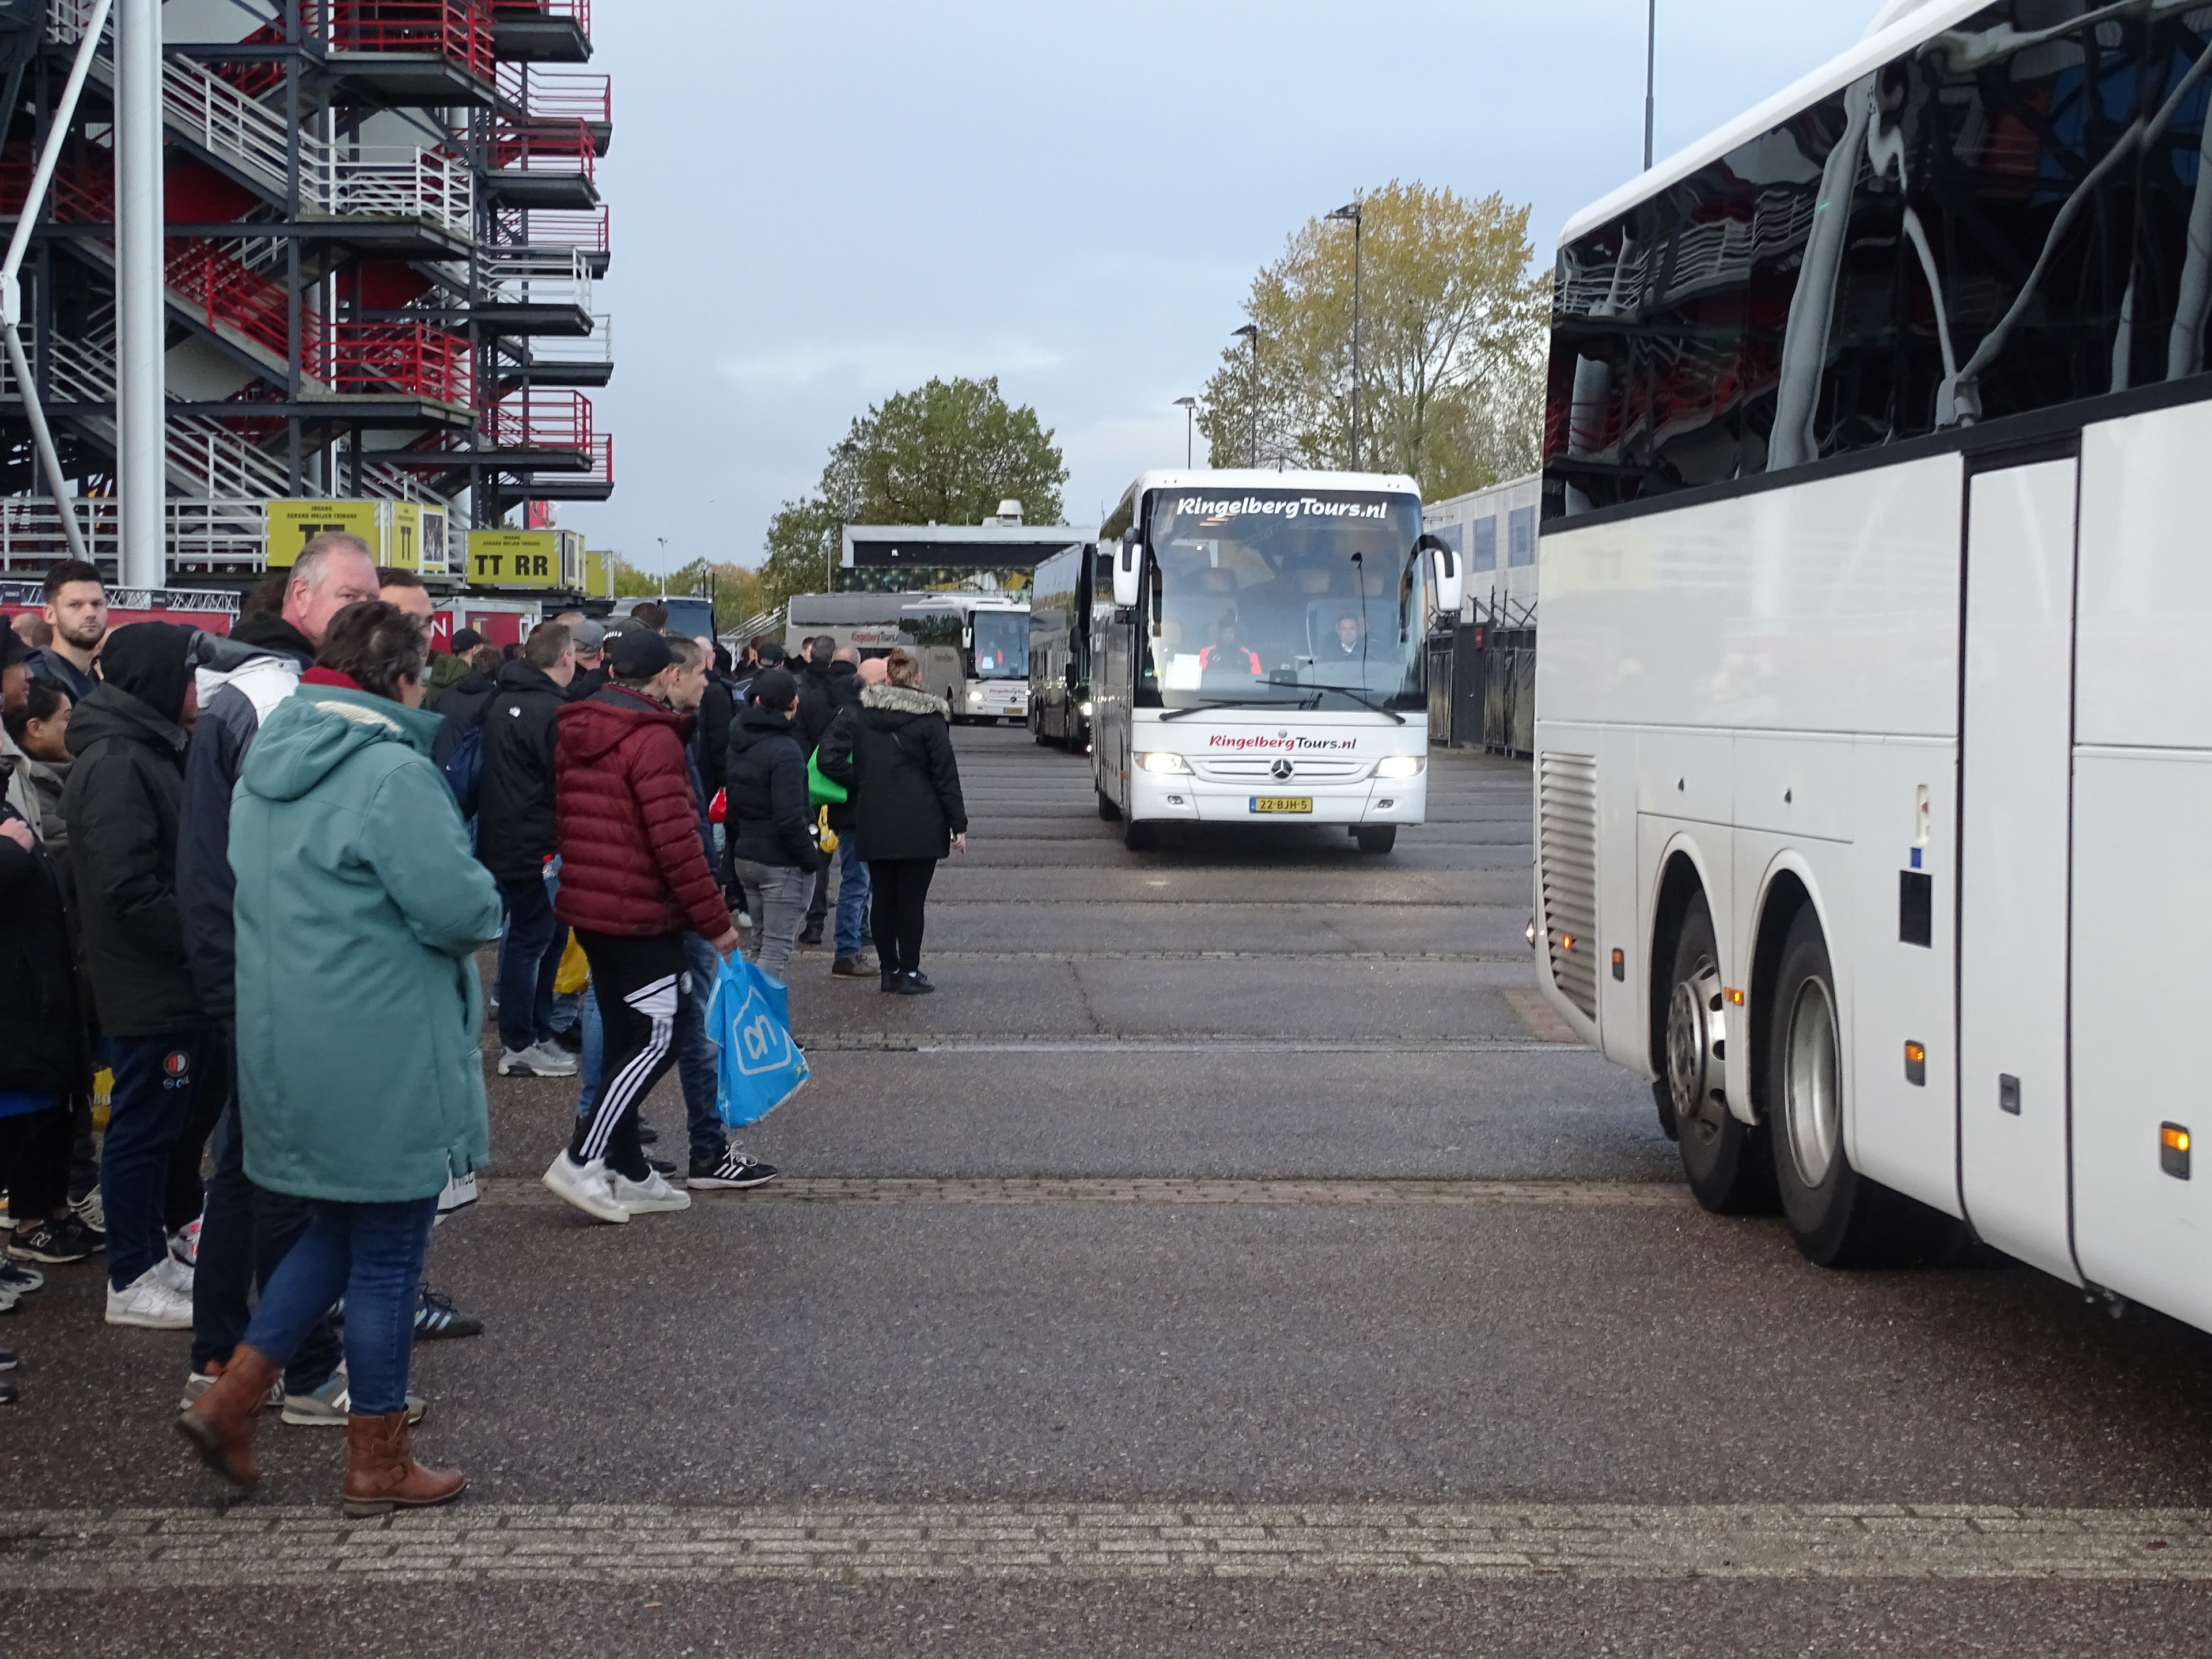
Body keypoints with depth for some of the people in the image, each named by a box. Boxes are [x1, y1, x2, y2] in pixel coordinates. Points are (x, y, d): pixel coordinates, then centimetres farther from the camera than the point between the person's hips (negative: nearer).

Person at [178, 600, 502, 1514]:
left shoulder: (268, 763, 9)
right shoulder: (393, 774, -19)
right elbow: (459, 907, -22)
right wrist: (482, 892, -1)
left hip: (289, 1050, 8)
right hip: (383, 1057, -8)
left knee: (334, 1232, 23)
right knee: (387, 1257, 5)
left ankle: (231, 1398, 14)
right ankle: (379, 1464, 15)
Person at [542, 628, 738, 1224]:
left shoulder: (575, 733, 11)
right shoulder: (653, 739, -16)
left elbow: (564, 821, 19)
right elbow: (675, 841, -20)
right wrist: (714, 921, -14)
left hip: (586, 907, 9)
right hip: (643, 916, -9)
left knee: (625, 1039, 14)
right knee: (657, 1040, -3)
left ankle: (629, 1174, 18)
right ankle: (581, 1160, -9)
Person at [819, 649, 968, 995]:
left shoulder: (861, 716, 4)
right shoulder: (929, 719, -7)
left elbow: (830, 762, -3)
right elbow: (946, 775, -6)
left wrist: (862, 785, 6)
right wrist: (958, 825, -3)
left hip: (874, 824, 4)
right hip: (918, 826, -4)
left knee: (883, 898, 11)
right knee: (911, 899, 2)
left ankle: (889, 969, 16)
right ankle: (909, 973, 4)